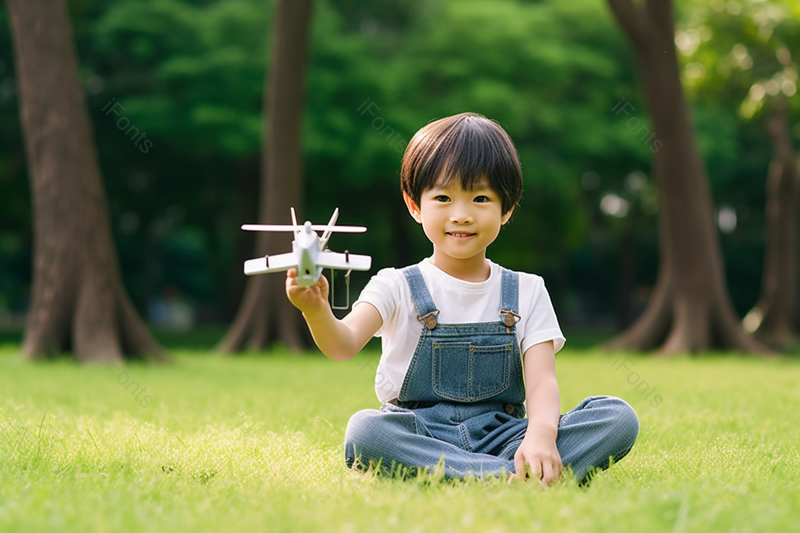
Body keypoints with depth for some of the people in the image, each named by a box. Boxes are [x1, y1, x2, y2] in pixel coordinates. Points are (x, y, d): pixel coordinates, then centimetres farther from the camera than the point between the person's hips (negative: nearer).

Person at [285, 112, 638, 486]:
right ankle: (518, 477, -34)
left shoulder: (527, 292, 10)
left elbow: (541, 381, -3)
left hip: (500, 435, 2)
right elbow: (344, 344, -15)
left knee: (619, 417, -19)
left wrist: (541, 436, -26)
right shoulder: (397, 286, 4)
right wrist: (316, 310, -39)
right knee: (364, 431, -37)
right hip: (418, 437, -1)